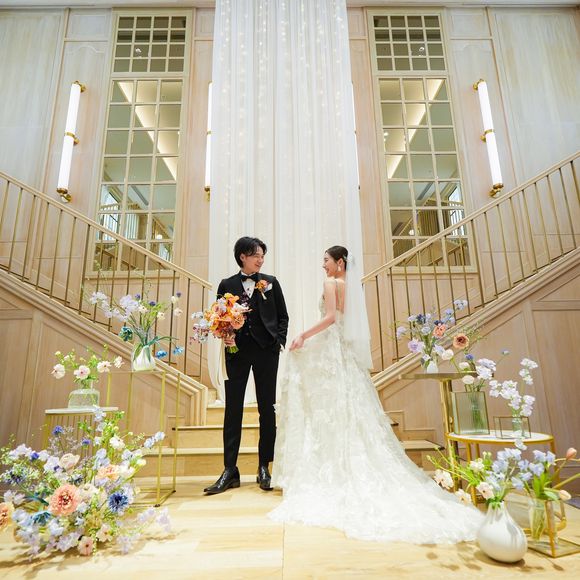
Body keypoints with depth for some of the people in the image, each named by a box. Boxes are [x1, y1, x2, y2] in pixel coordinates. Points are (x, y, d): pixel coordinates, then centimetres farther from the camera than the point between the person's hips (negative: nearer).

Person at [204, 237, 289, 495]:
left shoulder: (270, 282, 9)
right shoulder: (227, 285, 8)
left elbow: (283, 316, 9)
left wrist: (279, 341, -2)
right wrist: (225, 336, -12)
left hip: (266, 350, 1)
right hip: (237, 351, 0)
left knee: (267, 409, 6)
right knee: (233, 410, 2)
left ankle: (264, 468, 19)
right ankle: (230, 471, 11)